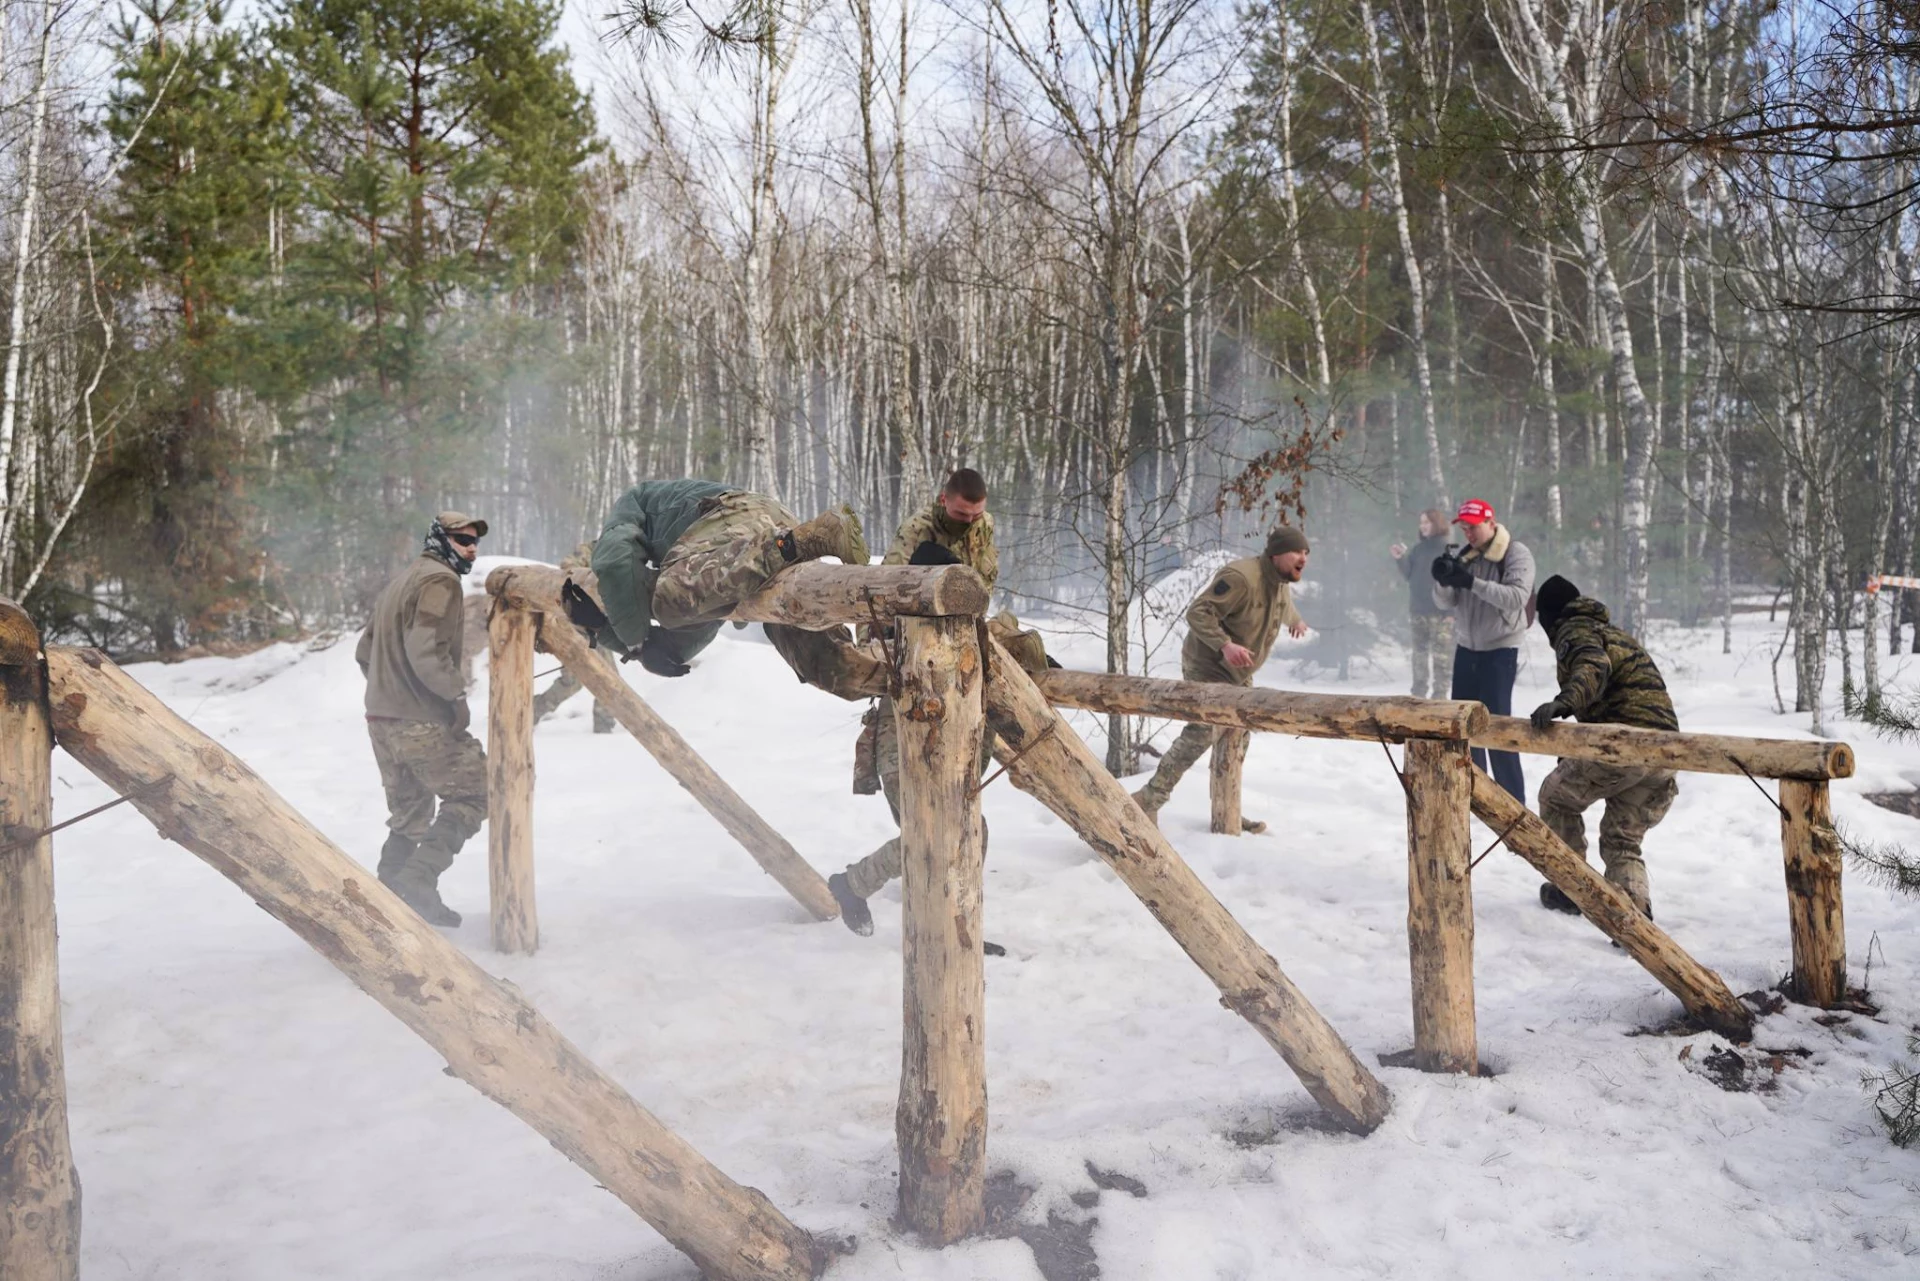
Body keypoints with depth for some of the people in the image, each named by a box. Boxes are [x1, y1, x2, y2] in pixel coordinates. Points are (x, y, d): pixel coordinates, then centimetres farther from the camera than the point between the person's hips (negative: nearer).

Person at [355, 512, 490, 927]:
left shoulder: (401, 581, 22)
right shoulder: (440, 580, -9)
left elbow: (365, 651, 24)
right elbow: (426, 650, -23)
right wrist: (456, 693, -14)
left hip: (381, 720, 9)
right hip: (424, 722, -9)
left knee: (408, 815, 16)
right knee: (472, 793, -2)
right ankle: (420, 876, -13)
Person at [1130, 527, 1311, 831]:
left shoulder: (1282, 584, 6)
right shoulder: (1241, 577, -26)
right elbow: (1197, 612, -29)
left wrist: (1295, 620, 52)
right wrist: (1225, 645, -40)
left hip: (1239, 675, 10)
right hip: (1207, 667, -10)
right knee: (1201, 733, -23)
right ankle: (1149, 799, -19)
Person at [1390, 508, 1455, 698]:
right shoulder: (1417, 549, 12)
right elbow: (1408, 576, 13)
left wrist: (1451, 610, -16)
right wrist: (1400, 559, -5)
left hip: (1441, 612, -5)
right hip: (1419, 611, 6)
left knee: (1442, 656, -7)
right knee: (1420, 655, 12)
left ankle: (1439, 694, -3)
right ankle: (1419, 693, 19)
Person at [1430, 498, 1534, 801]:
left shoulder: (1516, 554, -9)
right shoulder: (1465, 556, 7)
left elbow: (1517, 597, -24)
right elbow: (1446, 603, 4)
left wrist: (1472, 582, -33)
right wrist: (1441, 581, -18)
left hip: (1500, 649, -6)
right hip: (1466, 648, 6)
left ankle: (1513, 800, -3)